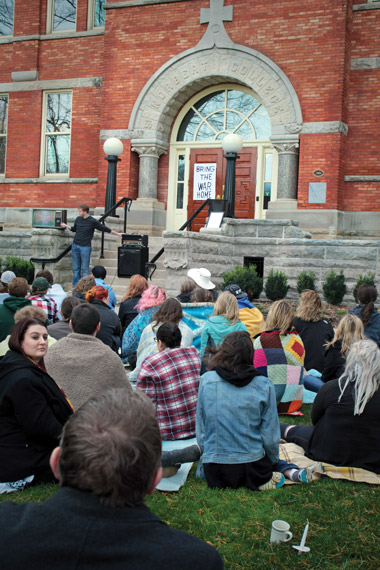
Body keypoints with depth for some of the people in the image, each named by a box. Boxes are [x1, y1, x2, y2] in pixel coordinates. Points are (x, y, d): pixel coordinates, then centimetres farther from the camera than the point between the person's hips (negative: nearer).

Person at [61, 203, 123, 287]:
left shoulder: (93, 221, -8)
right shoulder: (78, 219, 6)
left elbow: (105, 229, -2)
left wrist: (117, 234, 0)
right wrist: (66, 226, 9)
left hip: (85, 247, -5)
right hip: (75, 246, 5)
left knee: (85, 269, -3)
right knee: (76, 268, 9)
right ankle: (75, 287, 17)